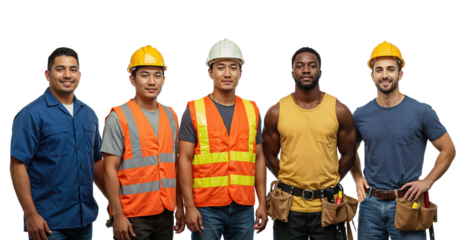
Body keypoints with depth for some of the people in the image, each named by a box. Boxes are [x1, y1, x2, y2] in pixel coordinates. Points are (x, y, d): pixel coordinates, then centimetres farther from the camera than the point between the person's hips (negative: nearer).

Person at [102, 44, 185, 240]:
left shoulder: (171, 116, 9)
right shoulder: (118, 117, -7)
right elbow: (110, 170, -9)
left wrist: (180, 207, 10)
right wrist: (118, 215, -14)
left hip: (165, 213, 5)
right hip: (131, 215, -5)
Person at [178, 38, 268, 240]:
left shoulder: (252, 110, 9)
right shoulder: (194, 111, -1)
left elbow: (258, 158, 11)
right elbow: (184, 159, -4)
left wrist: (262, 203, 6)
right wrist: (189, 206, -11)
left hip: (244, 207, 3)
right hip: (206, 207, -3)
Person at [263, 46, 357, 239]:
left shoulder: (339, 110, -1)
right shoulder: (276, 112, -1)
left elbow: (348, 155, 7)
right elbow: (270, 156, 7)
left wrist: (329, 181, 7)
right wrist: (290, 182, 6)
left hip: (327, 206, 0)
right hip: (289, 205, 0)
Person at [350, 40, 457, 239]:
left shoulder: (422, 112, -4)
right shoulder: (360, 115, 3)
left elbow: (448, 150, 2)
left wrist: (427, 182, -6)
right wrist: (356, 178, 5)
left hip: (407, 203, -2)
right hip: (370, 203, 3)